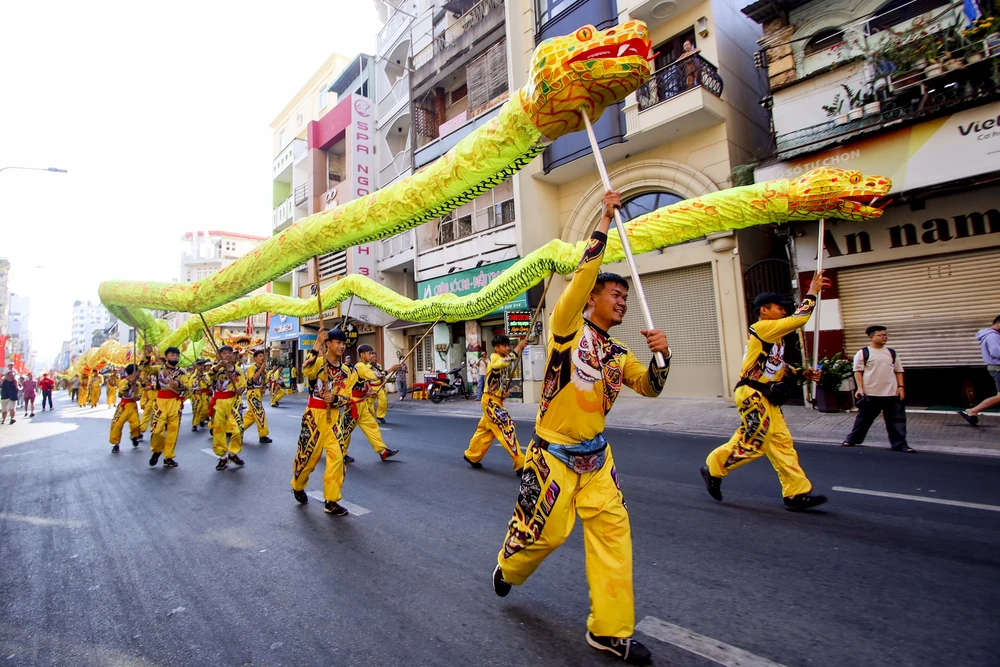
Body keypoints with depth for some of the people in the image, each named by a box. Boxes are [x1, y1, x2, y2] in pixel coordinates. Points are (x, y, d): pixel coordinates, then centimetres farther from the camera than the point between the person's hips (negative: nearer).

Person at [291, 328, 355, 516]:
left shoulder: (347, 371, 6)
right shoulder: (318, 362, -9)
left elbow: (346, 396, 4)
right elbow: (306, 370, -33)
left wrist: (334, 399, -17)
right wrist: (317, 346, -38)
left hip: (333, 416, 4)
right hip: (314, 415, -4)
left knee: (337, 457, -2)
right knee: (308, 454, 8)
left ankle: (331, 501, 9)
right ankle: (297, 487, 39)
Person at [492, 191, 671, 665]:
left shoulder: (618, 355, 8)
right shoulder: (569, 327, -11)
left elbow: (650, 388, 1)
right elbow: (583, 275, -23)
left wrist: (661, 355, -18)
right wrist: (605, 220, -18)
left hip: (596, 456, 6)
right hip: (553, 454, -6)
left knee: (612, 532, 3)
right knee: (544, 531, 7)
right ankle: (507, 568, 42)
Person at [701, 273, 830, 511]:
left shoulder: (774, 336, 19)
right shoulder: (762, 328, -12)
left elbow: (778, 366, 23)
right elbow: (799, 319, -16)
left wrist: (802, 373, 9)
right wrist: (812, 293, -5)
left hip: (767, 398, 10)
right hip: (752, 394, -10)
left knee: (782, 443, 8)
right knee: (753, 443, -6)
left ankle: (797, 493, 13)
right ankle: (713, 469, 12)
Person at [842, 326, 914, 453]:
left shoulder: (892, 353, 12)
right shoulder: (863, 353, -2)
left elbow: (898, 371, 15)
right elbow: (858, 371, -4)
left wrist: (901, 387, 5)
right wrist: (860, 388, -11)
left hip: (892, 393, 4)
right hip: (870, 394, -4)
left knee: (897, 419, 4)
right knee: (864, 418, 7)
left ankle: (899, 444, 13)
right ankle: (853, 439, 21)